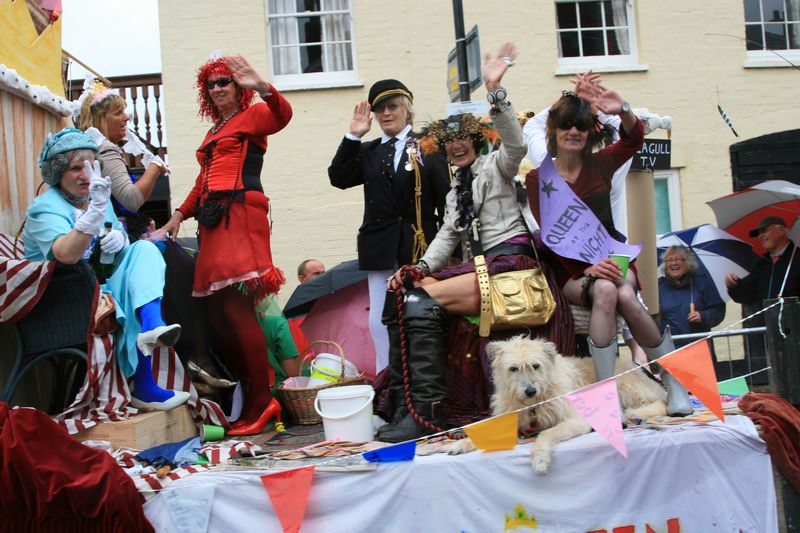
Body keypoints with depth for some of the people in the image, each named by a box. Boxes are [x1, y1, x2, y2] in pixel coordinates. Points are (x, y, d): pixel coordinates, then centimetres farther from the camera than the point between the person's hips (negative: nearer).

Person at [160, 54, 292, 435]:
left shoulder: (252, 115, 7)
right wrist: (180, 214, 20)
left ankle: (261, 400, -14)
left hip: (240, 213, -8)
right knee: (216, 309, -1)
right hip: (212, 220, 8)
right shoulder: (213, 132, 30)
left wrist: (262, 87, -33)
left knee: (235, 306, -18)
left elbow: (282, 115, -16)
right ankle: (249, 394, 3)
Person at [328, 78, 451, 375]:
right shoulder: (368, 152, 14)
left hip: (420, 244, -3)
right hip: (381, 246, 3)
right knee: (380, 319, 2)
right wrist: (353, 136, -2)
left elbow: (445, 197, 0)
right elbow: (338, 178, 1)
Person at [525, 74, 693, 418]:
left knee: (626, 297, -32)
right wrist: (587, 268, -24)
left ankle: (677, 386, -16)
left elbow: (635, 139, -15)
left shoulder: (600, 164, 5)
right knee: (605, 292, -35)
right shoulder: (538, 178, 0)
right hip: (571, 271, -1)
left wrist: (622, 110, -38)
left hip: (611, 258, 2)